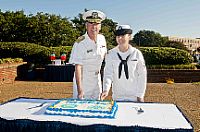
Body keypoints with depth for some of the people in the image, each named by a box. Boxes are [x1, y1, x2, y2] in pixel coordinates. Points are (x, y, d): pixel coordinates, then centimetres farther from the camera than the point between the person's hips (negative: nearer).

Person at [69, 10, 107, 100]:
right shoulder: (80, 42, -21)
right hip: (83, 81, -5)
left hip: (97, 82, 6)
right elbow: (78, 67, -22)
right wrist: (79, 89, -26)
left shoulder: (102, 39, -2)